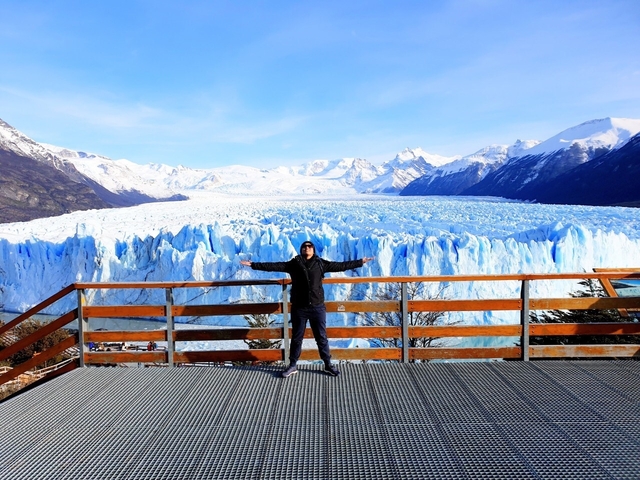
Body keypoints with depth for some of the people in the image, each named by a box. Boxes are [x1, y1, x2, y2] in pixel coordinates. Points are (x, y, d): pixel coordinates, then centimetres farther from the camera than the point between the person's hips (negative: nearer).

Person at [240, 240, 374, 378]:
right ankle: (293, 365, 26)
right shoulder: (294, 264, 0)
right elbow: (274, 266, -4)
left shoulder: (321, 263, 3)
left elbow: (340, 265, 4)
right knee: (296, 337, 12)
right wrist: (253, 264, -10)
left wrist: (361, 262, 3)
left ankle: (328, 365, 24)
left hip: (318, 307, 1)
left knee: (321, 337, 10)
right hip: (299, 308, 0)